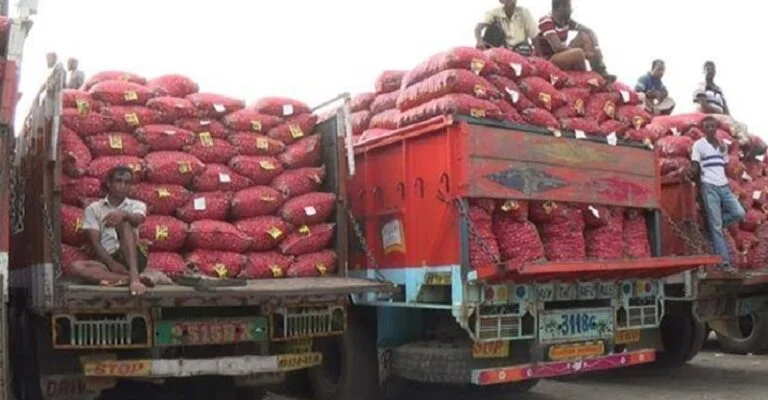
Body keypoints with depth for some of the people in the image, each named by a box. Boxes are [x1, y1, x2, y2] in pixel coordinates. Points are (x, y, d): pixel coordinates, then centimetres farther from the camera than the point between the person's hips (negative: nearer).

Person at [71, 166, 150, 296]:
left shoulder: (137, 205, 12)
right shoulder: (93, 208, 13)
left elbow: (137, 219, -14)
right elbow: (95, 242, 1)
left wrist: (124, 214, -38)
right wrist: (111, 263, -16)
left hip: (133, 258, -1)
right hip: (108, 260, 1)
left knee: (123, 223, -26)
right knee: (77, 267, -28)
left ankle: (134, 276, -44)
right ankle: (130, 278, -36)